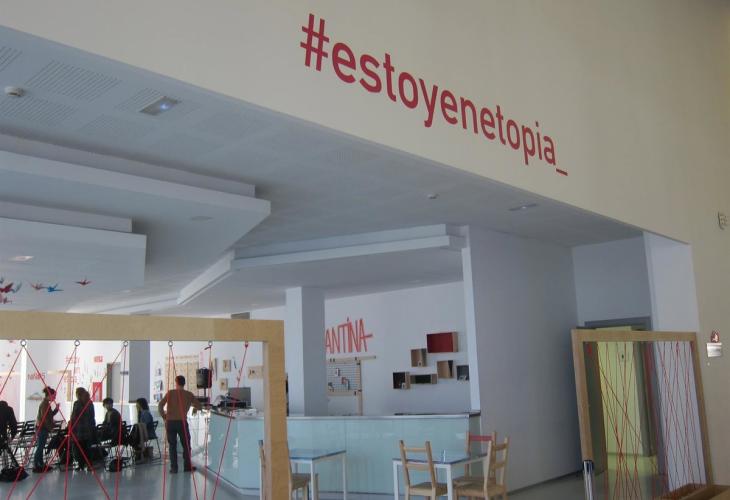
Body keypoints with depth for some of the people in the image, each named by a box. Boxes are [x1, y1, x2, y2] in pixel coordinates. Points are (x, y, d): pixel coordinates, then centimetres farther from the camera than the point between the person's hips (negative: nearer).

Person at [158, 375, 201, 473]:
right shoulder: (189, 394, 1)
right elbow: (199, 407, 5)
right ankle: (187, 466, 15)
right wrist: (191, 403, 24)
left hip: (170, 422, 1)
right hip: (182, 422, -1)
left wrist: (164, 417, 8)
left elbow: (160, 405, -4)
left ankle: (174, 468, 9)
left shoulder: (170, 393, 1)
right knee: (186, 444, 12)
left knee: (172, 445, 9)